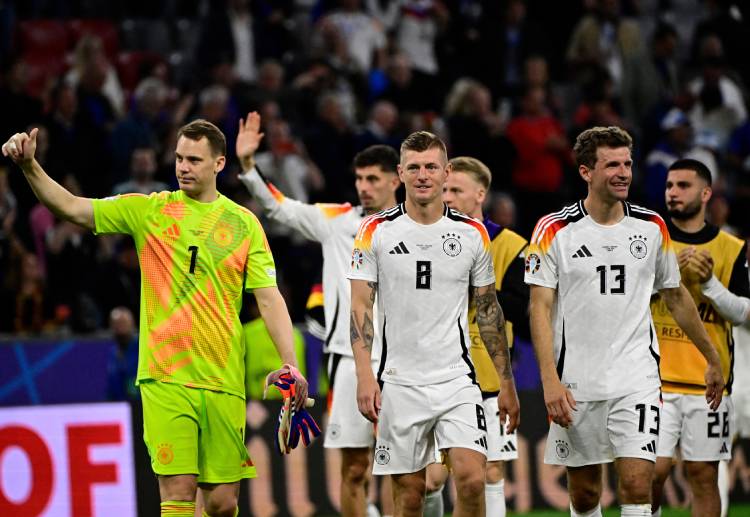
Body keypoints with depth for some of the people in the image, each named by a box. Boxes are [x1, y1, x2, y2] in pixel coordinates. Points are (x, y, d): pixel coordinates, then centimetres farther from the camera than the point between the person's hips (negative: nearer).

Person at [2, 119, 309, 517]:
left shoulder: (243, 223, 8)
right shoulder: (148, 211, 6)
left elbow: (269, 299, 5)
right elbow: (72, 208, 2)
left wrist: (289, 363, -6)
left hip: (223, 381, 1)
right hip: (165, 379, -1)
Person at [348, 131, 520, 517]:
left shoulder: (473, 234, 5)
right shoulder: (376, 232, 0)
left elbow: (488, 310, 12)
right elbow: (361, 307, -2)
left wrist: (506, 383, 10)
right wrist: (364, 376, -13)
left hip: (457, 380, 1)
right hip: (398, 383, -1)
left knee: (472, 480, -16)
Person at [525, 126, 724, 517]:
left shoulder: (652, 227, 6)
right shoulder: (554, 230, -4)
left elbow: (676, 297, 18)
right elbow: (540, 308, -6)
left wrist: (713, 360, 21)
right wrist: (550, 381, -16)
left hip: (637, 379, 1)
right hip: (576, 386, -1)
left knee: (637, 486, -12)